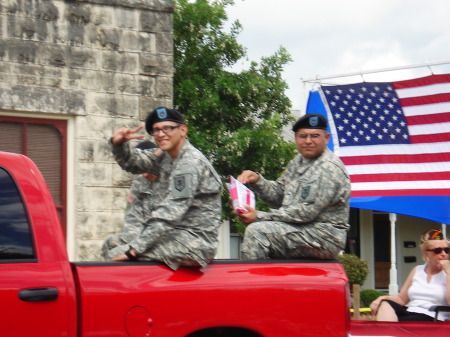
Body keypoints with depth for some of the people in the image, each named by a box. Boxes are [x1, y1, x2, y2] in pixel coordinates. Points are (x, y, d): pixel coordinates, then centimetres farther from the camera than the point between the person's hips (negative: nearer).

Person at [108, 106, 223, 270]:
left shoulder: (191, 163, -17)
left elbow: (169, 214, -23)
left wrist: (134, 250, -24)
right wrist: (118, 144, -5)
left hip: (195, 240, -10)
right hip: (176, 235, 10)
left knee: (117, 257, -19)